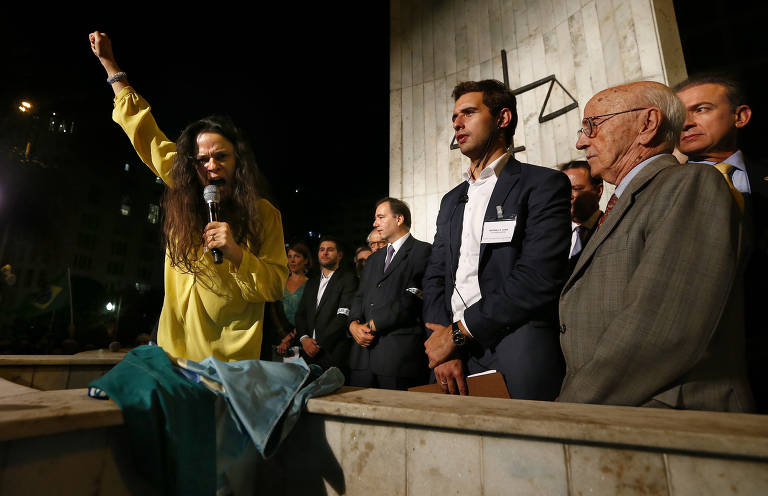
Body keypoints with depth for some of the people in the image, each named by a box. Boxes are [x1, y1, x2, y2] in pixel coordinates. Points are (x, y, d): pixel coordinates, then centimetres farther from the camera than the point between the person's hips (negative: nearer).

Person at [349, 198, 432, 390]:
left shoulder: (422, 251, -2)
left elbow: (411, 298, -13)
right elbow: (360, 296, 18)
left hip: (399, 353, -6)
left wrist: (372, 325, -11)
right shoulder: (374, 258, 23)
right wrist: (354, 323, -2)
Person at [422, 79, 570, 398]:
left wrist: (458, 333, -13)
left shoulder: (545, 184, -3)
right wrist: (441, 336, -7)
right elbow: (435, 278, 11)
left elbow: (538, 278, -15)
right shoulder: (451, 201, 18)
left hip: (517, 361, -5)